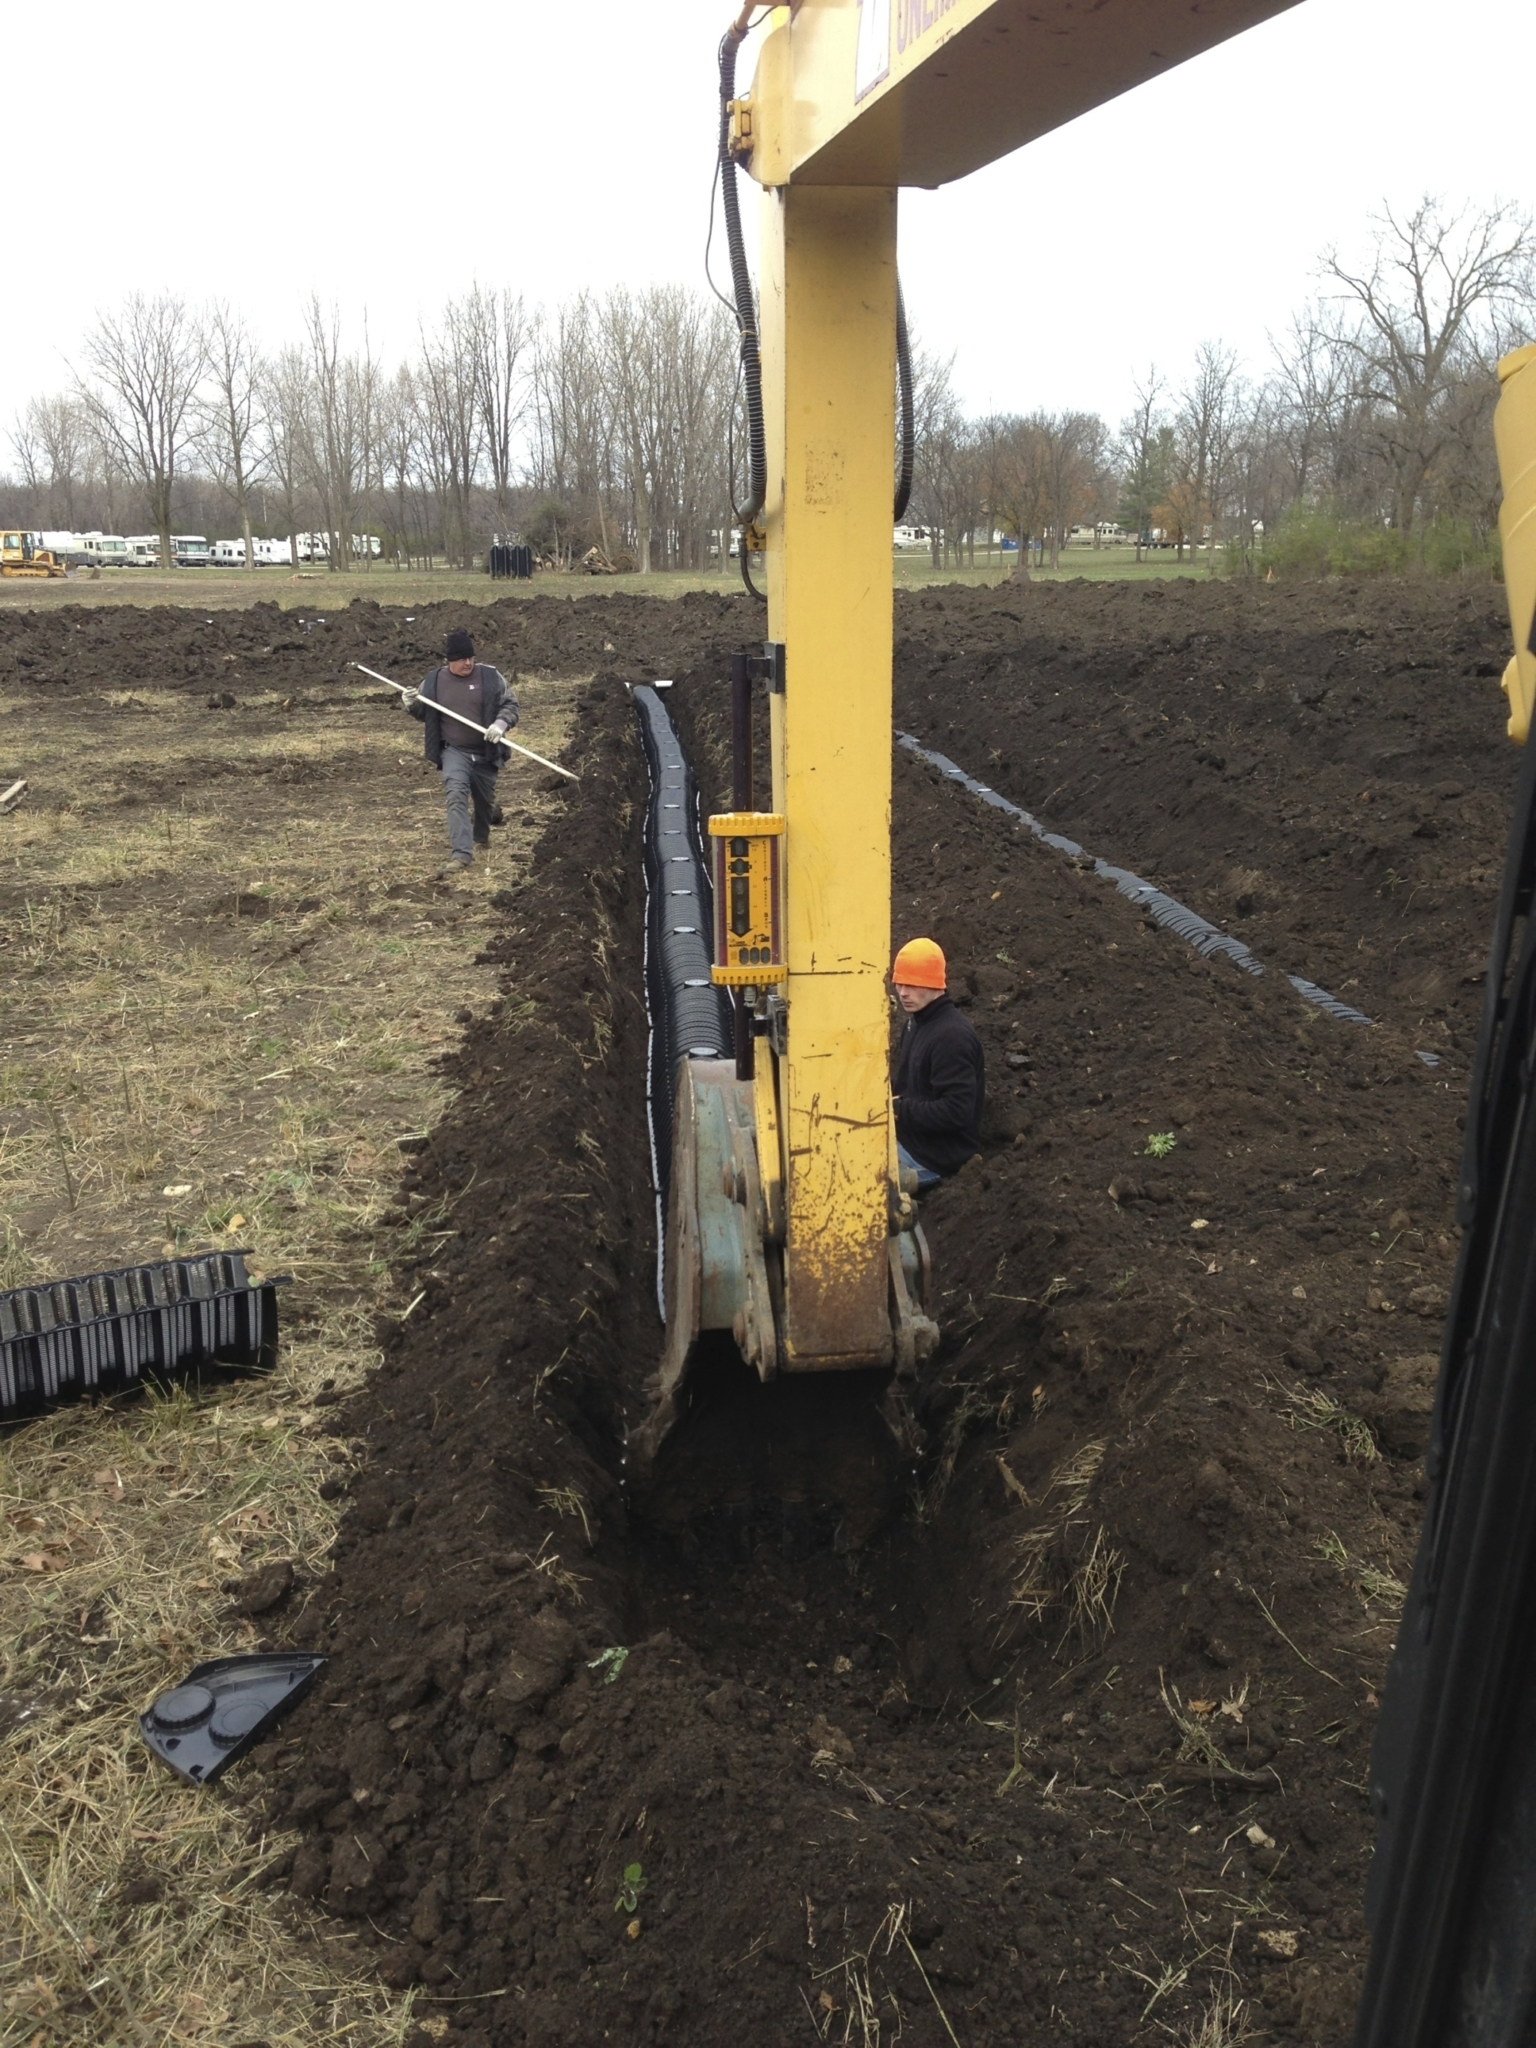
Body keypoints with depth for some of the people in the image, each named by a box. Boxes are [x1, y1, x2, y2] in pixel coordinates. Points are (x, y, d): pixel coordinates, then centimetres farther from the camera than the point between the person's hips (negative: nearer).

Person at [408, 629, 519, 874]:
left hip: (486, 753, 1)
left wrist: (501, 723, -23)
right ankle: (461, 854, -27)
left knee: (485, 800, 18)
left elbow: (510, 704, -2)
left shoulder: (490, 677, -6)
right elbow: (425, 714, 13)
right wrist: (411, 706, -10)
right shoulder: (434, 682, -1)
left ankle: (481, 836, 50)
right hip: (455, 752, -1)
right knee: (456, 796, -22)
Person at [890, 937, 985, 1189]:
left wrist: (896, 1109, -19)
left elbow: (956, 1112, -24)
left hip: (935, 1156, -10)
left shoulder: (952, 1036, -19)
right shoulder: (918, 1022, 10)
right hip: (909, 1136, 10)